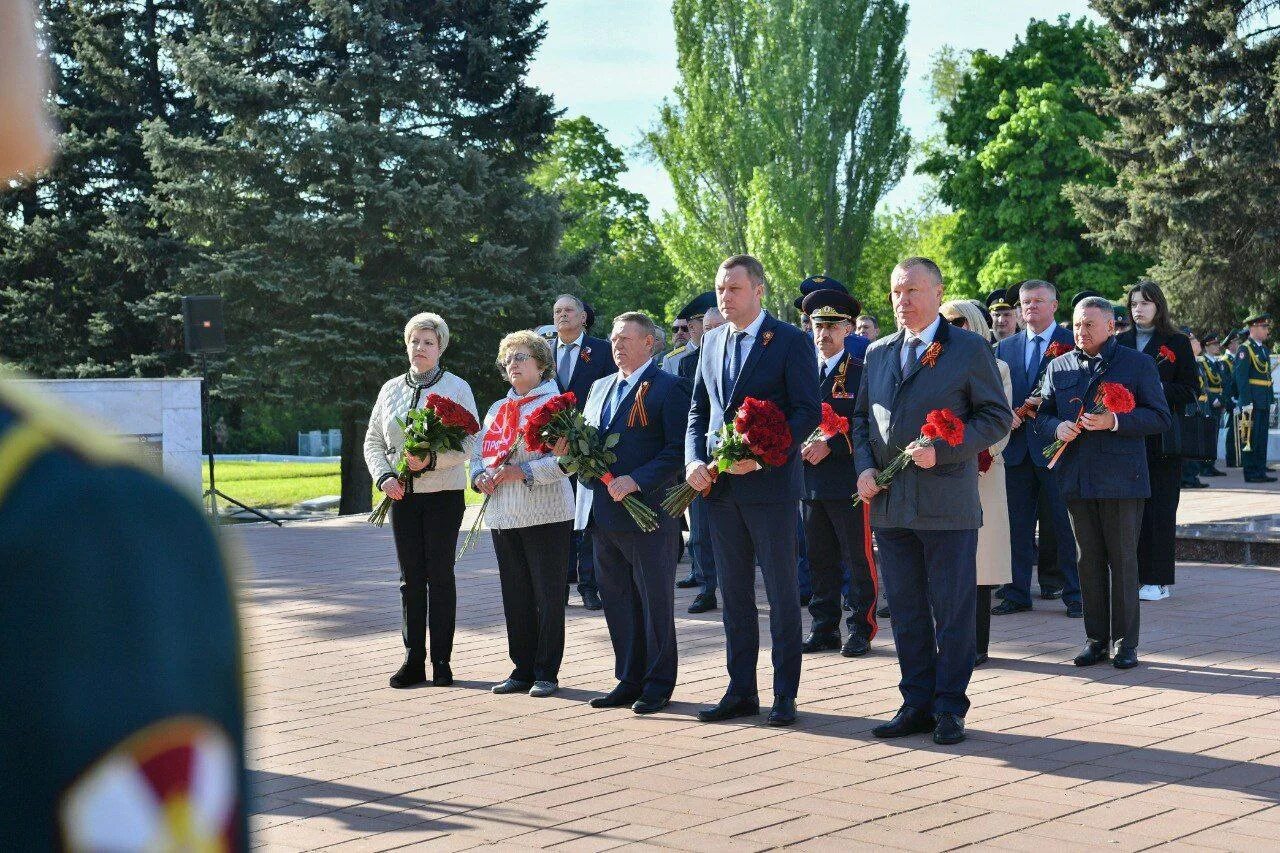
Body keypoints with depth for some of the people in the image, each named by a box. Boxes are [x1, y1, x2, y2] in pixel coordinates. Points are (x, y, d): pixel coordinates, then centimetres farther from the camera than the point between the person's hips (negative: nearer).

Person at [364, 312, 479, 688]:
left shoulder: (457, 388, 1)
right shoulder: (391, 389, 12)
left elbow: (470, 441, -7)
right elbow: (373, 441, 13)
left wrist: (433, 460, -21)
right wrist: (384, 477, -5)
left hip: (444, 492, -3)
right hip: (402, 494, 3)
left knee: (440, 576, -1)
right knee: (410, 577, 4)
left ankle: (441, 661, 5)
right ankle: (413, 660, 8)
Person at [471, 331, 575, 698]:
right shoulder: (498, 409, 17)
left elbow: (566, 458, -12)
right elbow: (479, 453, 19)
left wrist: (525, 471, -19)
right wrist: (480, 476, -2)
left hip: (546, 515, -6)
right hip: (503, 514, 6)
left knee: (549, 596, -1)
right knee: (515, 597, 9)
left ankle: (546, 672, 5)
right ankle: (522, 669, 17)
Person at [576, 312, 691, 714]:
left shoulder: (668, 388, -6)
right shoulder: (600, 388, 18)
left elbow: (678, 450, -13)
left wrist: (636, 481, -20)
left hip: (647, 511, -7)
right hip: (602, 512, 7)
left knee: (655, 601, 2)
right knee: (617, 601, 11)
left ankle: (658, 684, 10)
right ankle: (629, 680, 19)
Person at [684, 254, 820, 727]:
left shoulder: (791, 341, -5)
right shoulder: (711, 342, 14)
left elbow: (808, 410, -10)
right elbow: (698, 409, 16)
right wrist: (694, 460, -1)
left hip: (770, 482, -6)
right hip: (720, 487, 6)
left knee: (781, 594, 2)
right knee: (734, 594, 10)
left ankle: (785, 695, 8)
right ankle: (741, 691, 17)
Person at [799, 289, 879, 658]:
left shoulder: (862, 373, -2)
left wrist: (830, 445, -18)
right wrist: (798, 446, -2)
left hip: (848, 483, -5)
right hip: (810, 482, 5)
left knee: (859, 560, 1)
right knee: (820, 559, 11)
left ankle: (861, 629, 8)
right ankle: (824, 628, 18)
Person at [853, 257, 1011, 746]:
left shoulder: (970, 350, -1)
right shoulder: (877, 353, 15)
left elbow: (997, 418, -4)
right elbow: (862, 417, 20)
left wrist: (941, 450, -15)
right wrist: (864, 467, 2)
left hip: (948, 503, -5)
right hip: (889, 504, 5)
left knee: (953, 613, 1)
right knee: (906, 613, 10)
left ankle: (950, 708, 10)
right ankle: (917, 705, 18)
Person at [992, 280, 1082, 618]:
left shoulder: (1071, 343, 0)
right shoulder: (1006, 347, 14)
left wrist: (1048, 403, -17)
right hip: (1017, 446, 4)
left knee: (1065, 524, 0)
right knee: (1017, 526, 8)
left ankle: (1074, 594, 7)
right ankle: (1017, 594, 14)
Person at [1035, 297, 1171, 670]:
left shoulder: (1138, 364, 2)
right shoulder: (1059, 367, 13)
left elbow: (1160, 418, -4)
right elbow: (1041, 416, 14)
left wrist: (1114, 421, -18)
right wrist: (1057, 427, -9)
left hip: (1121, 479, -3)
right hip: (1076, 481, 4)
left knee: (1123, 561, 0)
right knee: (1089, 561, 8)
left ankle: (1124, 642, 7)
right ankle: (1096, 639, 15)